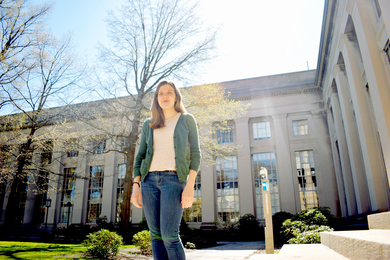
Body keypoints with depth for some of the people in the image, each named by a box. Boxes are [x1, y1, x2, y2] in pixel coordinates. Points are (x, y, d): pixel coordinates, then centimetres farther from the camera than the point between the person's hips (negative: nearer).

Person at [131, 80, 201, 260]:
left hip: (174, 179, -4)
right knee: (156, 235, 3)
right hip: (149, 179, 4)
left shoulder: (187, 120, 8)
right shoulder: (148, 125, 17)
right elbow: (140, 156, 15)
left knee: (169, 235, -13)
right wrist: (136, 186, 3)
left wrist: (190, 186, -11)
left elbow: (195, 154, 1)